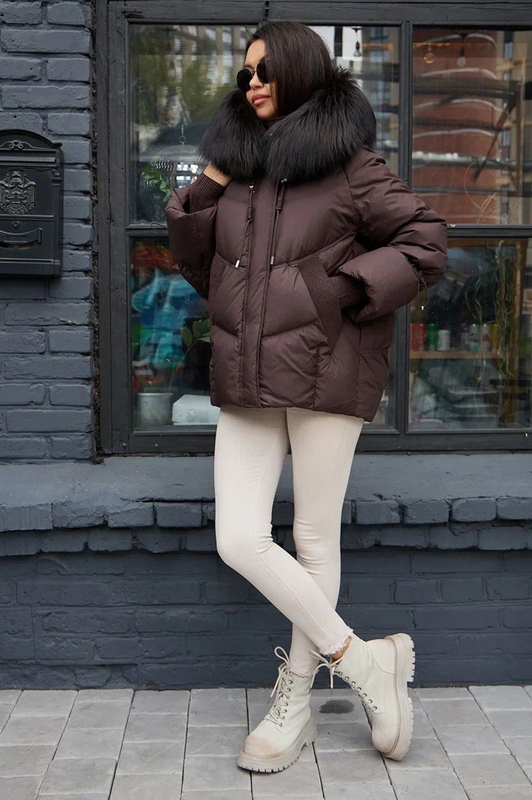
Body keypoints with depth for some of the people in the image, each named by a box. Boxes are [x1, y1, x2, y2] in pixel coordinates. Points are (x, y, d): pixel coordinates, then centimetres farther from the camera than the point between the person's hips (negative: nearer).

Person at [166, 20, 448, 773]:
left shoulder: (350, 164, 0)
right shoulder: (238, 165, 15)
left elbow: (426, 243, -3)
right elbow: (201, 269, 18)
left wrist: (345, 290, -12)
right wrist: (204, 192, 5)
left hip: (325, 372, -5)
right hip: (246, 379, 5)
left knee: (314, 540, 5)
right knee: (238, 540, -4)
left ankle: (294, 705, 21)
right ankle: (363, 660, 12)